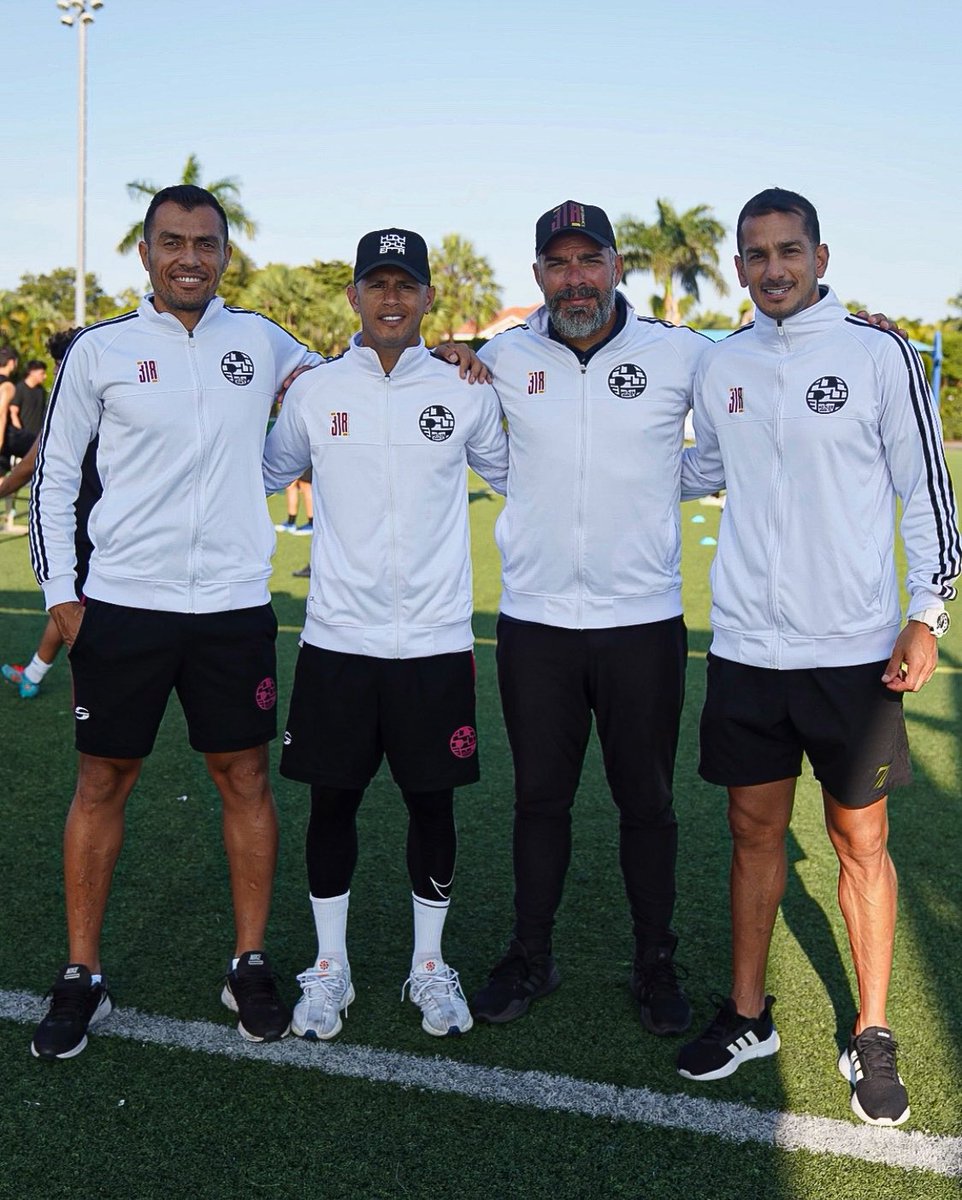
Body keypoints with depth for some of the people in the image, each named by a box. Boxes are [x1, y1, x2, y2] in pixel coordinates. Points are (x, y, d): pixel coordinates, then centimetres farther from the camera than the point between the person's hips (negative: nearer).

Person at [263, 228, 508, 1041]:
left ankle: (430, 966, 28)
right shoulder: (313, 392, 2)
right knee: (333, 800, 9)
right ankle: (330, 968, 27)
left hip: (436, 642, 0)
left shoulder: (464, 392, 2)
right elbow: (265, 477, 15)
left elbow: (513, 476, 17)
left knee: (433, 803, 8)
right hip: (337, 640, 0)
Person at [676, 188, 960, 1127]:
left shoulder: (878, 355, -3)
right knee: (754, 831, 11)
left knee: (860, 841, 6)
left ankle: (871, 1037, 21)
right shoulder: (720, 366, 7)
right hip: (745, 647, 3)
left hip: (853, 651, -3)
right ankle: (748, 1016, 26)